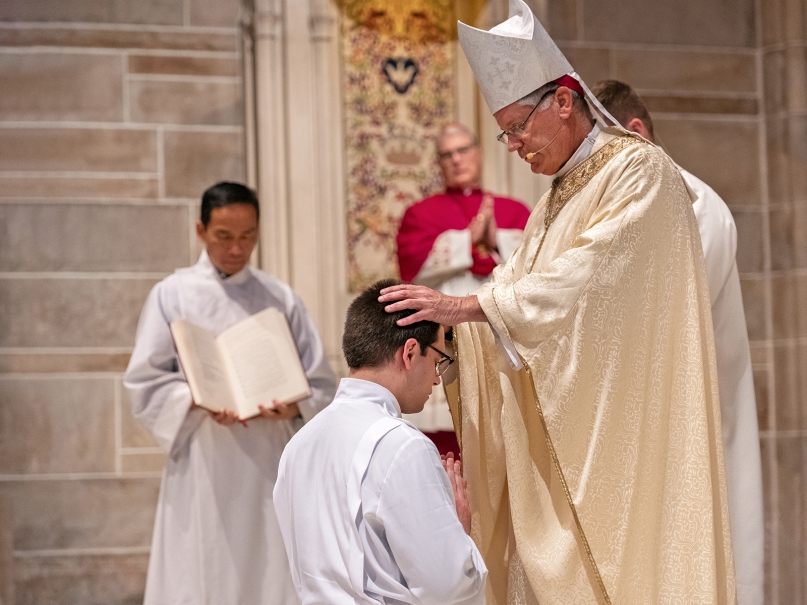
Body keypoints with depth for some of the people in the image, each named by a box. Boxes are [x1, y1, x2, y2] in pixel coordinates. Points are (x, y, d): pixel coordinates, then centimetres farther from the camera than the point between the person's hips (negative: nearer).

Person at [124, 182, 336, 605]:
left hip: (268, 463, 1)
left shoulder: (280, 298, 10)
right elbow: (145, 383, 0)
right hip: (202, 467, -1)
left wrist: (294, 408, -13)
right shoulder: (172, 295, 5)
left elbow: (321, 384, 8)